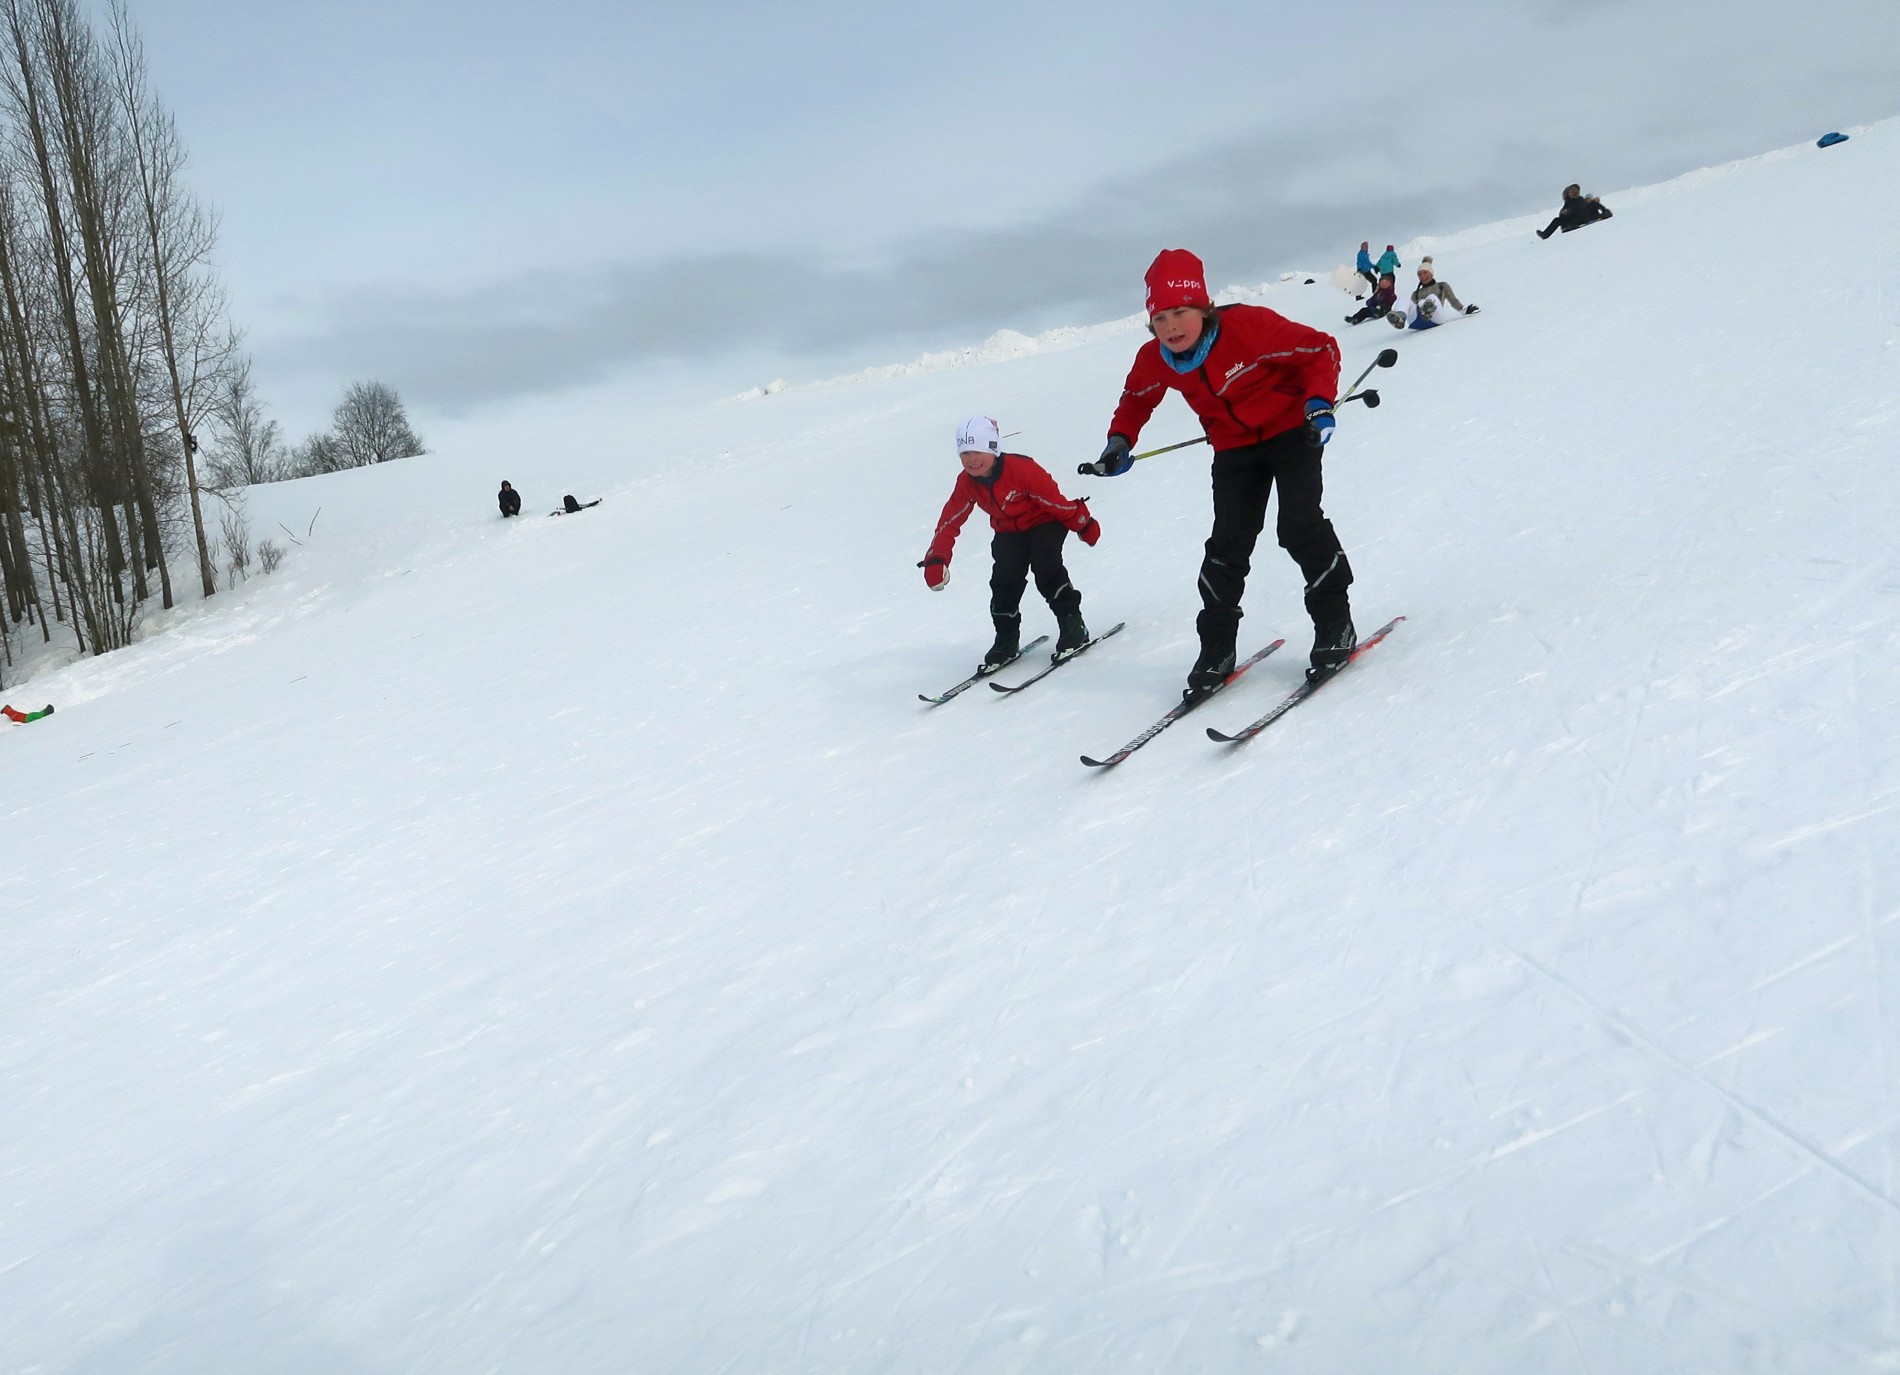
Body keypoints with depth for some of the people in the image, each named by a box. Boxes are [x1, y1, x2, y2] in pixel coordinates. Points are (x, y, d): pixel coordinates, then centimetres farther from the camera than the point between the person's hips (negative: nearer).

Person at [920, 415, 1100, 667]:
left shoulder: (1022, 468, -30)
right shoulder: (966, 483, -13)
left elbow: (1054, 499, -22)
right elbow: (949, 521, -5)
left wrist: (1084, 525, -12)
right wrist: (936, 560, -12)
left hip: (1044, 523, -5)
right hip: (1008, 532, 5)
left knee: (1046, 569, -22)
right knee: (1004, 581, -8)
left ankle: (1073, 627, -9)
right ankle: (1006, 641, 5)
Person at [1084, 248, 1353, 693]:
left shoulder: (1248, 325, -27)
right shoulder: (1154, 361, -12)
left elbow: (1320, 349, -19)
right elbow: (1136, 398, 12)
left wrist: (1319, 402, -32)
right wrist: (1120, 440, -4)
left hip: (1291, 432, -4)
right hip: (1234, 451, 4)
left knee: (1299, 526, -15)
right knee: (1227, 544, -2)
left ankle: (1334, 623, 3)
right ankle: (1216, 648, 6)